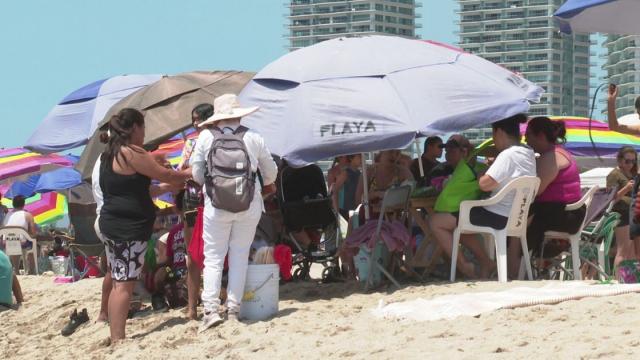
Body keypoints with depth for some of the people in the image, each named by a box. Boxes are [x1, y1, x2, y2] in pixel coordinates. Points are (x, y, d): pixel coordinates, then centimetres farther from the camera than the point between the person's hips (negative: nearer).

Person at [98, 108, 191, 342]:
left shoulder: (110, 154, 16)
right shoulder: (132, 153, -13)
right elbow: (164, 175, -9)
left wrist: (176, 180, 22)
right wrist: (187, 174, 10)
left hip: (112, 225, 10)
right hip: (129, 227, -10)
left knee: (118, 283, 11)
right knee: (125, 284, -11)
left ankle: (115, 338, 11)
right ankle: (118, 339, -15)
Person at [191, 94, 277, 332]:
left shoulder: (206, 137, -4)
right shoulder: (253, 138, 0)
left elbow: (197, 174, 1)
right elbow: (270, 172, 14)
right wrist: (268, 184, 36)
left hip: (216, 205, -1)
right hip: (249, 205, 1)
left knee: (213, 257, 4)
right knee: (240, 256, 9)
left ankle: (211, 309, -7)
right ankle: (233, 310, 8)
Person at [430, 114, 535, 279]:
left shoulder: (508, 155, -21)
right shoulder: (528, 153, 8)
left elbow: (485, 184, -26)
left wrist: (481, 175, -3)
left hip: (498, 217, -10)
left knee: (436, 222, -4)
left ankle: (465, 267, 2)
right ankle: (485, 263, 19)